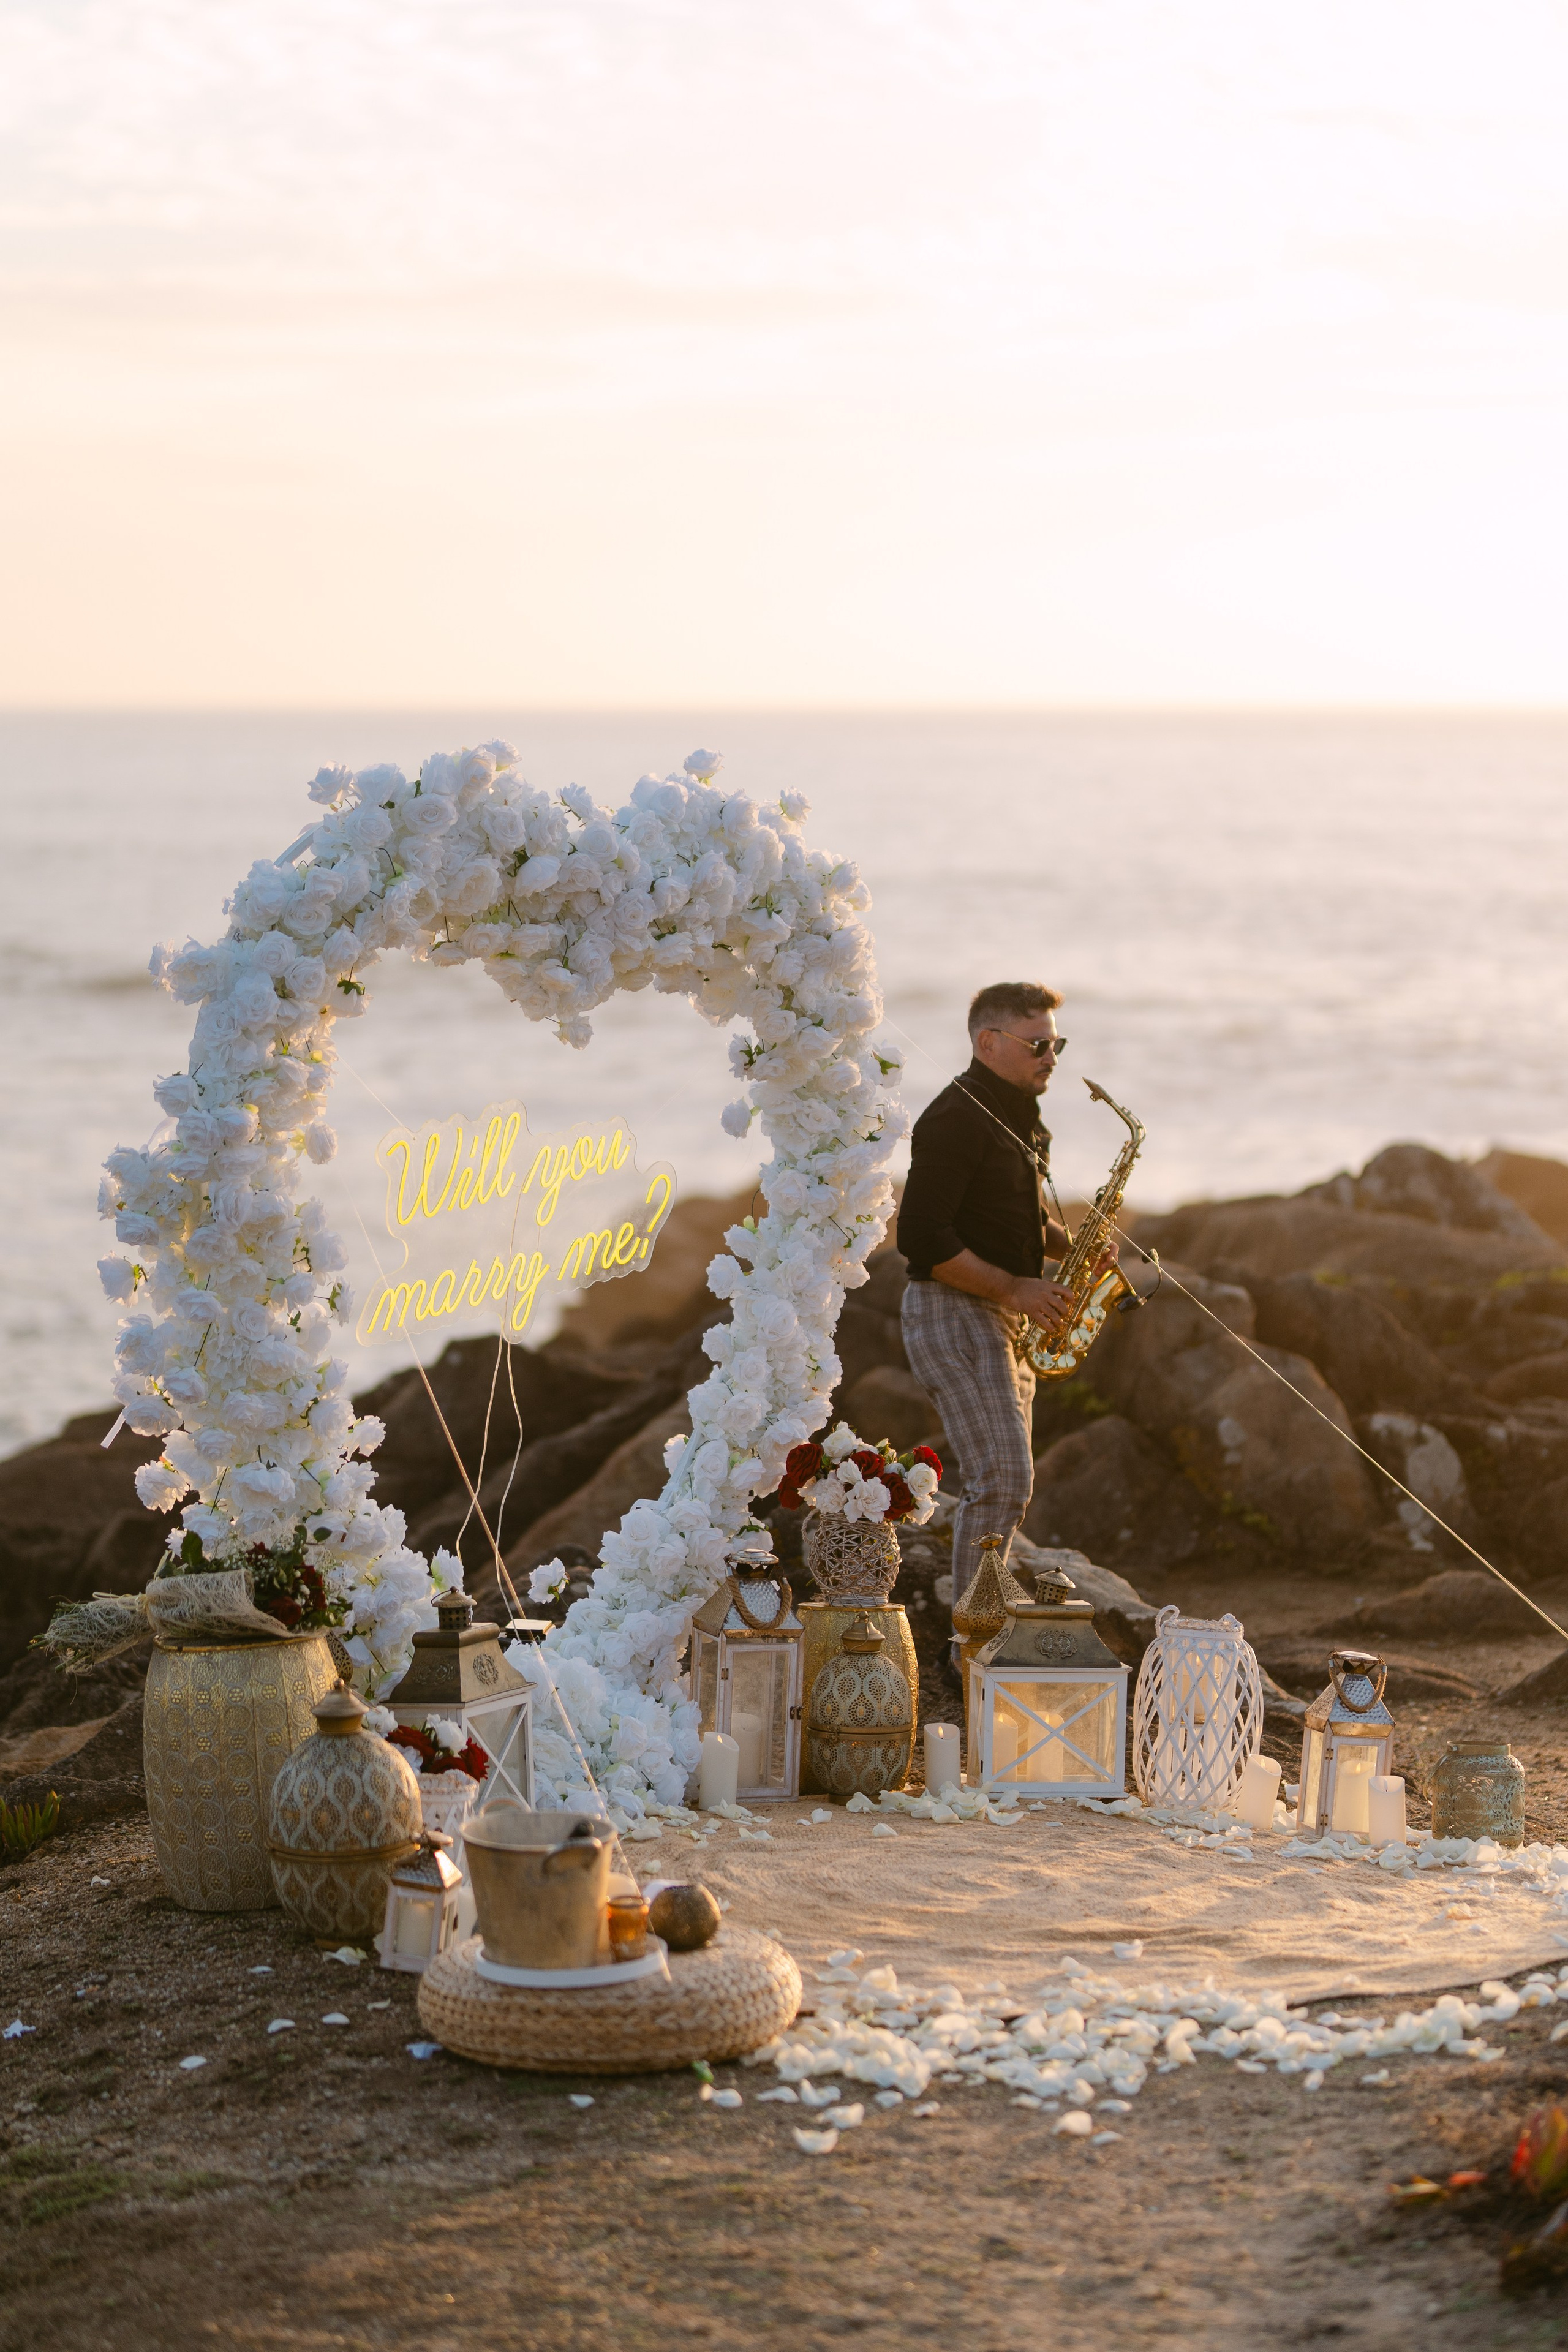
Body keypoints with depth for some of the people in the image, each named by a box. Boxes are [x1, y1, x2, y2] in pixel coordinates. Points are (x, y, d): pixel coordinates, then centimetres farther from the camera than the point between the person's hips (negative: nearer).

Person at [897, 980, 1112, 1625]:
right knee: (1002, 1480, -15)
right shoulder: (957, 1119, -15)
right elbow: (922, 1237, -21)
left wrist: (1071, 1245, 6)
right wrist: (1014, 1289, -19)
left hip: (1001, 1317, 10)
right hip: (951, 1312, -10)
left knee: (1002, 1484, 11)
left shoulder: (1019, 1118, 15)